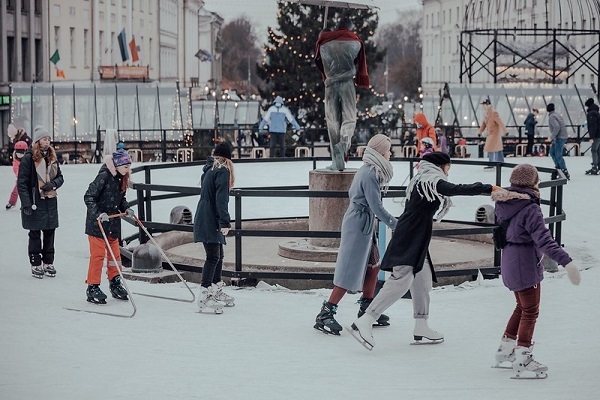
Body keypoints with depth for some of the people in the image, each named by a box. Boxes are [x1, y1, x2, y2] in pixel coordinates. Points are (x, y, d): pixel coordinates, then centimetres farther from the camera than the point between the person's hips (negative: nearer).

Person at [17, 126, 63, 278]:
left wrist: (53, 184, -9)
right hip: (35, 202, -5)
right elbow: (22, 183, -12)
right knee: (35, 234, 3)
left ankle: (48, 263, 20)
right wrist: (27, 204, -17)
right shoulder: (28, 158, -10)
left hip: (51, 201, 5)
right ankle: (36, 265, 11)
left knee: (49, 233, 10)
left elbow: (60, 177, 15)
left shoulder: (52, 157, 8)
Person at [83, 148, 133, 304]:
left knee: (115, 253, 12)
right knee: (98, 254, -6)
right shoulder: (104, 176, -19)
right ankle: (93, 287, 1)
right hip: (97, 222, -7)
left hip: (113, 222, 8)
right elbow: (89, 197, -19)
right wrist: (98, 214, -29)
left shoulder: (122, 178, 6)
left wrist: (126, 208, 1)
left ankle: (115, 282, 26)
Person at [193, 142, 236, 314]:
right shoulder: (223, 171, -11)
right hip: (211, 221, -9)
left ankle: (216, 292, 29)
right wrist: (225, 222, -22)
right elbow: (221, 198, -19)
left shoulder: (209, 168, 12)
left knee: (218, 255, 18)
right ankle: (204, 297, -12)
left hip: (204, 219, 9)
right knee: (213, 257, -10)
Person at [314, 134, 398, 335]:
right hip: (359, 226, -10)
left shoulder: (367, 170, 11)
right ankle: (325, 315, -7)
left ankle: (366, 310, 24)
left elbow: (352, 193, 18)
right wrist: (396, 224, -10)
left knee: (372, 266, 15)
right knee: (350, 272, -8)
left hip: (363, 225, 10)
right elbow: (377, 207, -20)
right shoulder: (370, 174, -19)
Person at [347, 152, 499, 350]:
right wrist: (489, 188, -24)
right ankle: (363, 322, -20)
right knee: (401, 281, -15)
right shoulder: (432, 181, -11)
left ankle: (421, 328, 24)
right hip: (410, 239, -11)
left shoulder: (420, 180, 18)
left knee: (423, 280, 16)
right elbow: (457, 189, -23)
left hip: (416, 240, 11)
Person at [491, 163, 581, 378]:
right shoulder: (530, 209, -23)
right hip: (526, 264, -8)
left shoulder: (504, 205, -2)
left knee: (523, 307, 23)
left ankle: (505, 348, 29)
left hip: (509, 262, 8)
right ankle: (522, 358, 4)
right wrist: (566, 261, -36)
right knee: (530, 311, 3)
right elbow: (544, 239, -30)